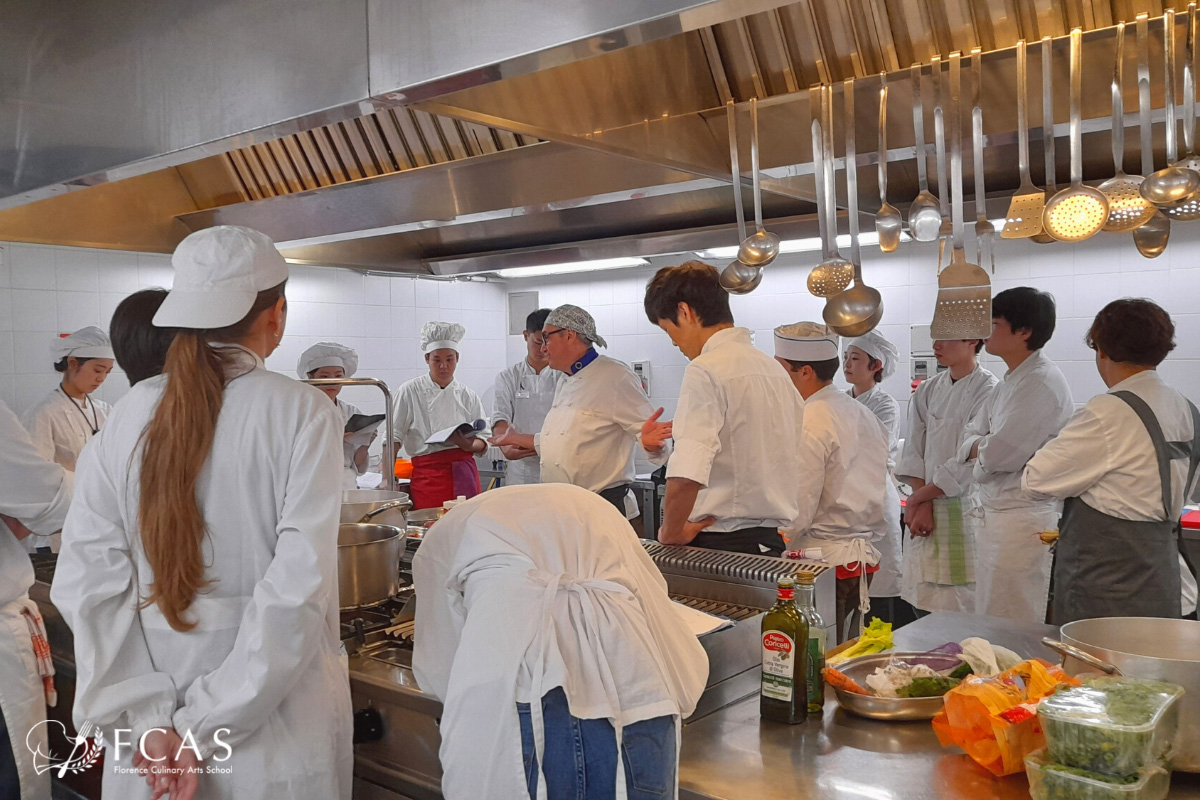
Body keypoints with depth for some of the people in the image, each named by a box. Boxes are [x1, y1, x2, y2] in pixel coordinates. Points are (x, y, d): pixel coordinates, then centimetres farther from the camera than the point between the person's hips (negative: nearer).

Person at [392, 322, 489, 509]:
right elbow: (393, 437, 2)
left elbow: (483, 442, 10)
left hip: (464, 473, 2)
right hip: (427, 475, -2)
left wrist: (469, 445, -12)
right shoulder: (410, 392, 2)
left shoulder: (467, 395, 9)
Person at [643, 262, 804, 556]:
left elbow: (686, 475, -28)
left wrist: (672, 532, -14)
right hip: (773, 540, 8)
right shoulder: (774, 368, 11)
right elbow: (802, 458, 18)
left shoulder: (705, 371, -16)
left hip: (722, 542, -8)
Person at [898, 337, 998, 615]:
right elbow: (913, 454, 6)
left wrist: (916, 497, -8)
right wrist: (923, 503, -6)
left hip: (964, 510, -6)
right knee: (922, 605, 9)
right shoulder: (928, 390, 9)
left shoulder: (987, 391, -10)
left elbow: (967, 462, -13)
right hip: (925, 512, 6)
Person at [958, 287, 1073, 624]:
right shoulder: (1009, 383, 13)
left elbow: (999, 454, -23)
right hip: (996, 514, 10)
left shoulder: (1043, 382, -17)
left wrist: (978, 450, -2)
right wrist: (985, 448, -9)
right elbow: (970, 437, 11)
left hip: (1022, 519, -10)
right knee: (988, 623, 16)